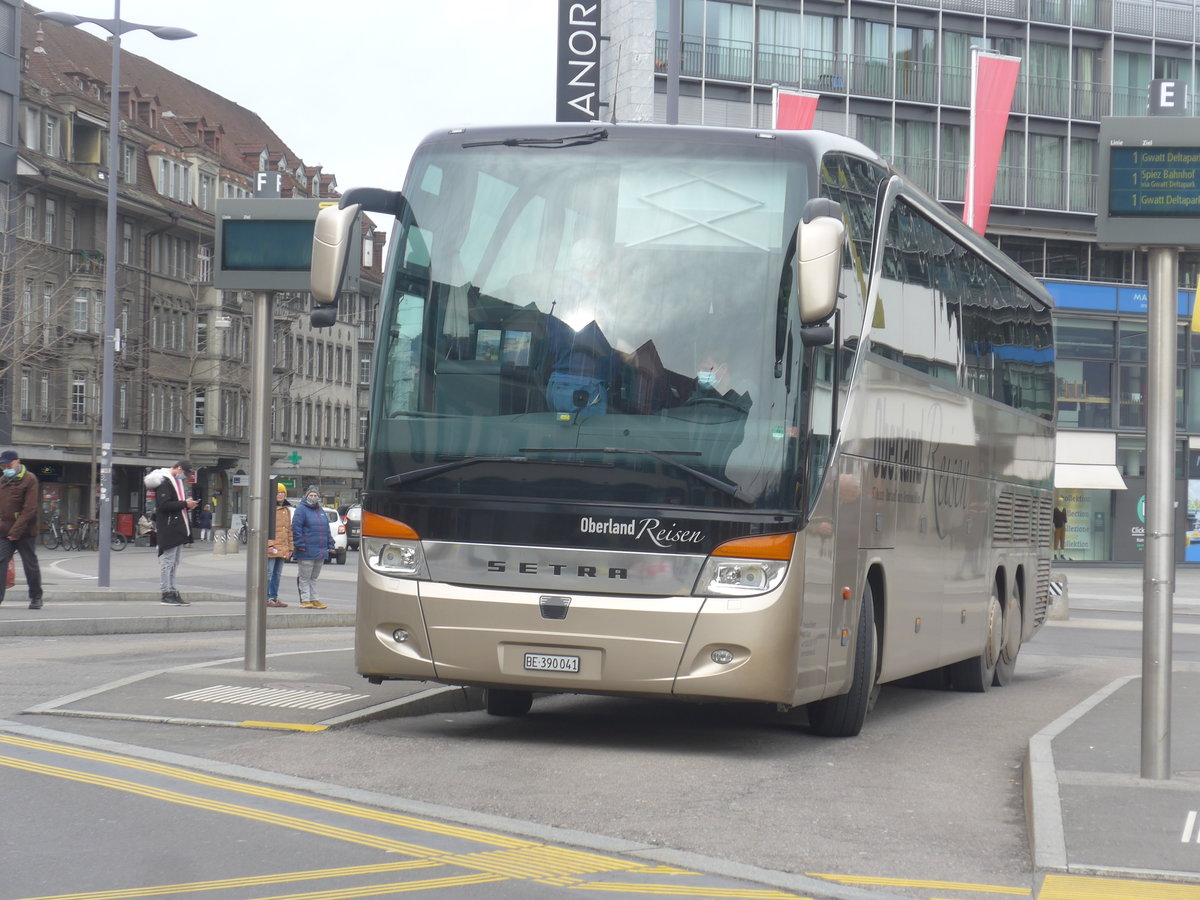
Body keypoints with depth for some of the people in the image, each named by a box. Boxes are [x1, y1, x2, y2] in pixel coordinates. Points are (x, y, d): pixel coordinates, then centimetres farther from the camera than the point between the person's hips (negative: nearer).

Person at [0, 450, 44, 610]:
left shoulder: (29, 479, -6)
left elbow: (29, 509, -12)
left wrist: (16, 530, -17)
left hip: (25, 532, -5)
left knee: (30, 565, 4)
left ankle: (36, 598, 17)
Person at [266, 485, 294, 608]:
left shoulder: (286, 510, 18)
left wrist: (290, 547, 18)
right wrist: (269, 545, -18)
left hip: (283, 549, 7)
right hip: (271, 548, -7)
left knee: (277, 574, 11)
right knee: (268, 573, -6)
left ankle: (274, 597, 17)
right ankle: (266, 598, -3)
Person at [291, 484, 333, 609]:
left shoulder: (321, 511, 18)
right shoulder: (301, 510, -5)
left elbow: (327, 529, 22)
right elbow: (296, 528, -12)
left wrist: (330, 545, 15)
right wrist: (300, 544, -18)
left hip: (320, 552, 7)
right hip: (306, 551, -7)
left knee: (314, 577, 13)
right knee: (304, 577, -2)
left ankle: (314, 599, 17)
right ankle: (305, 599, 1)